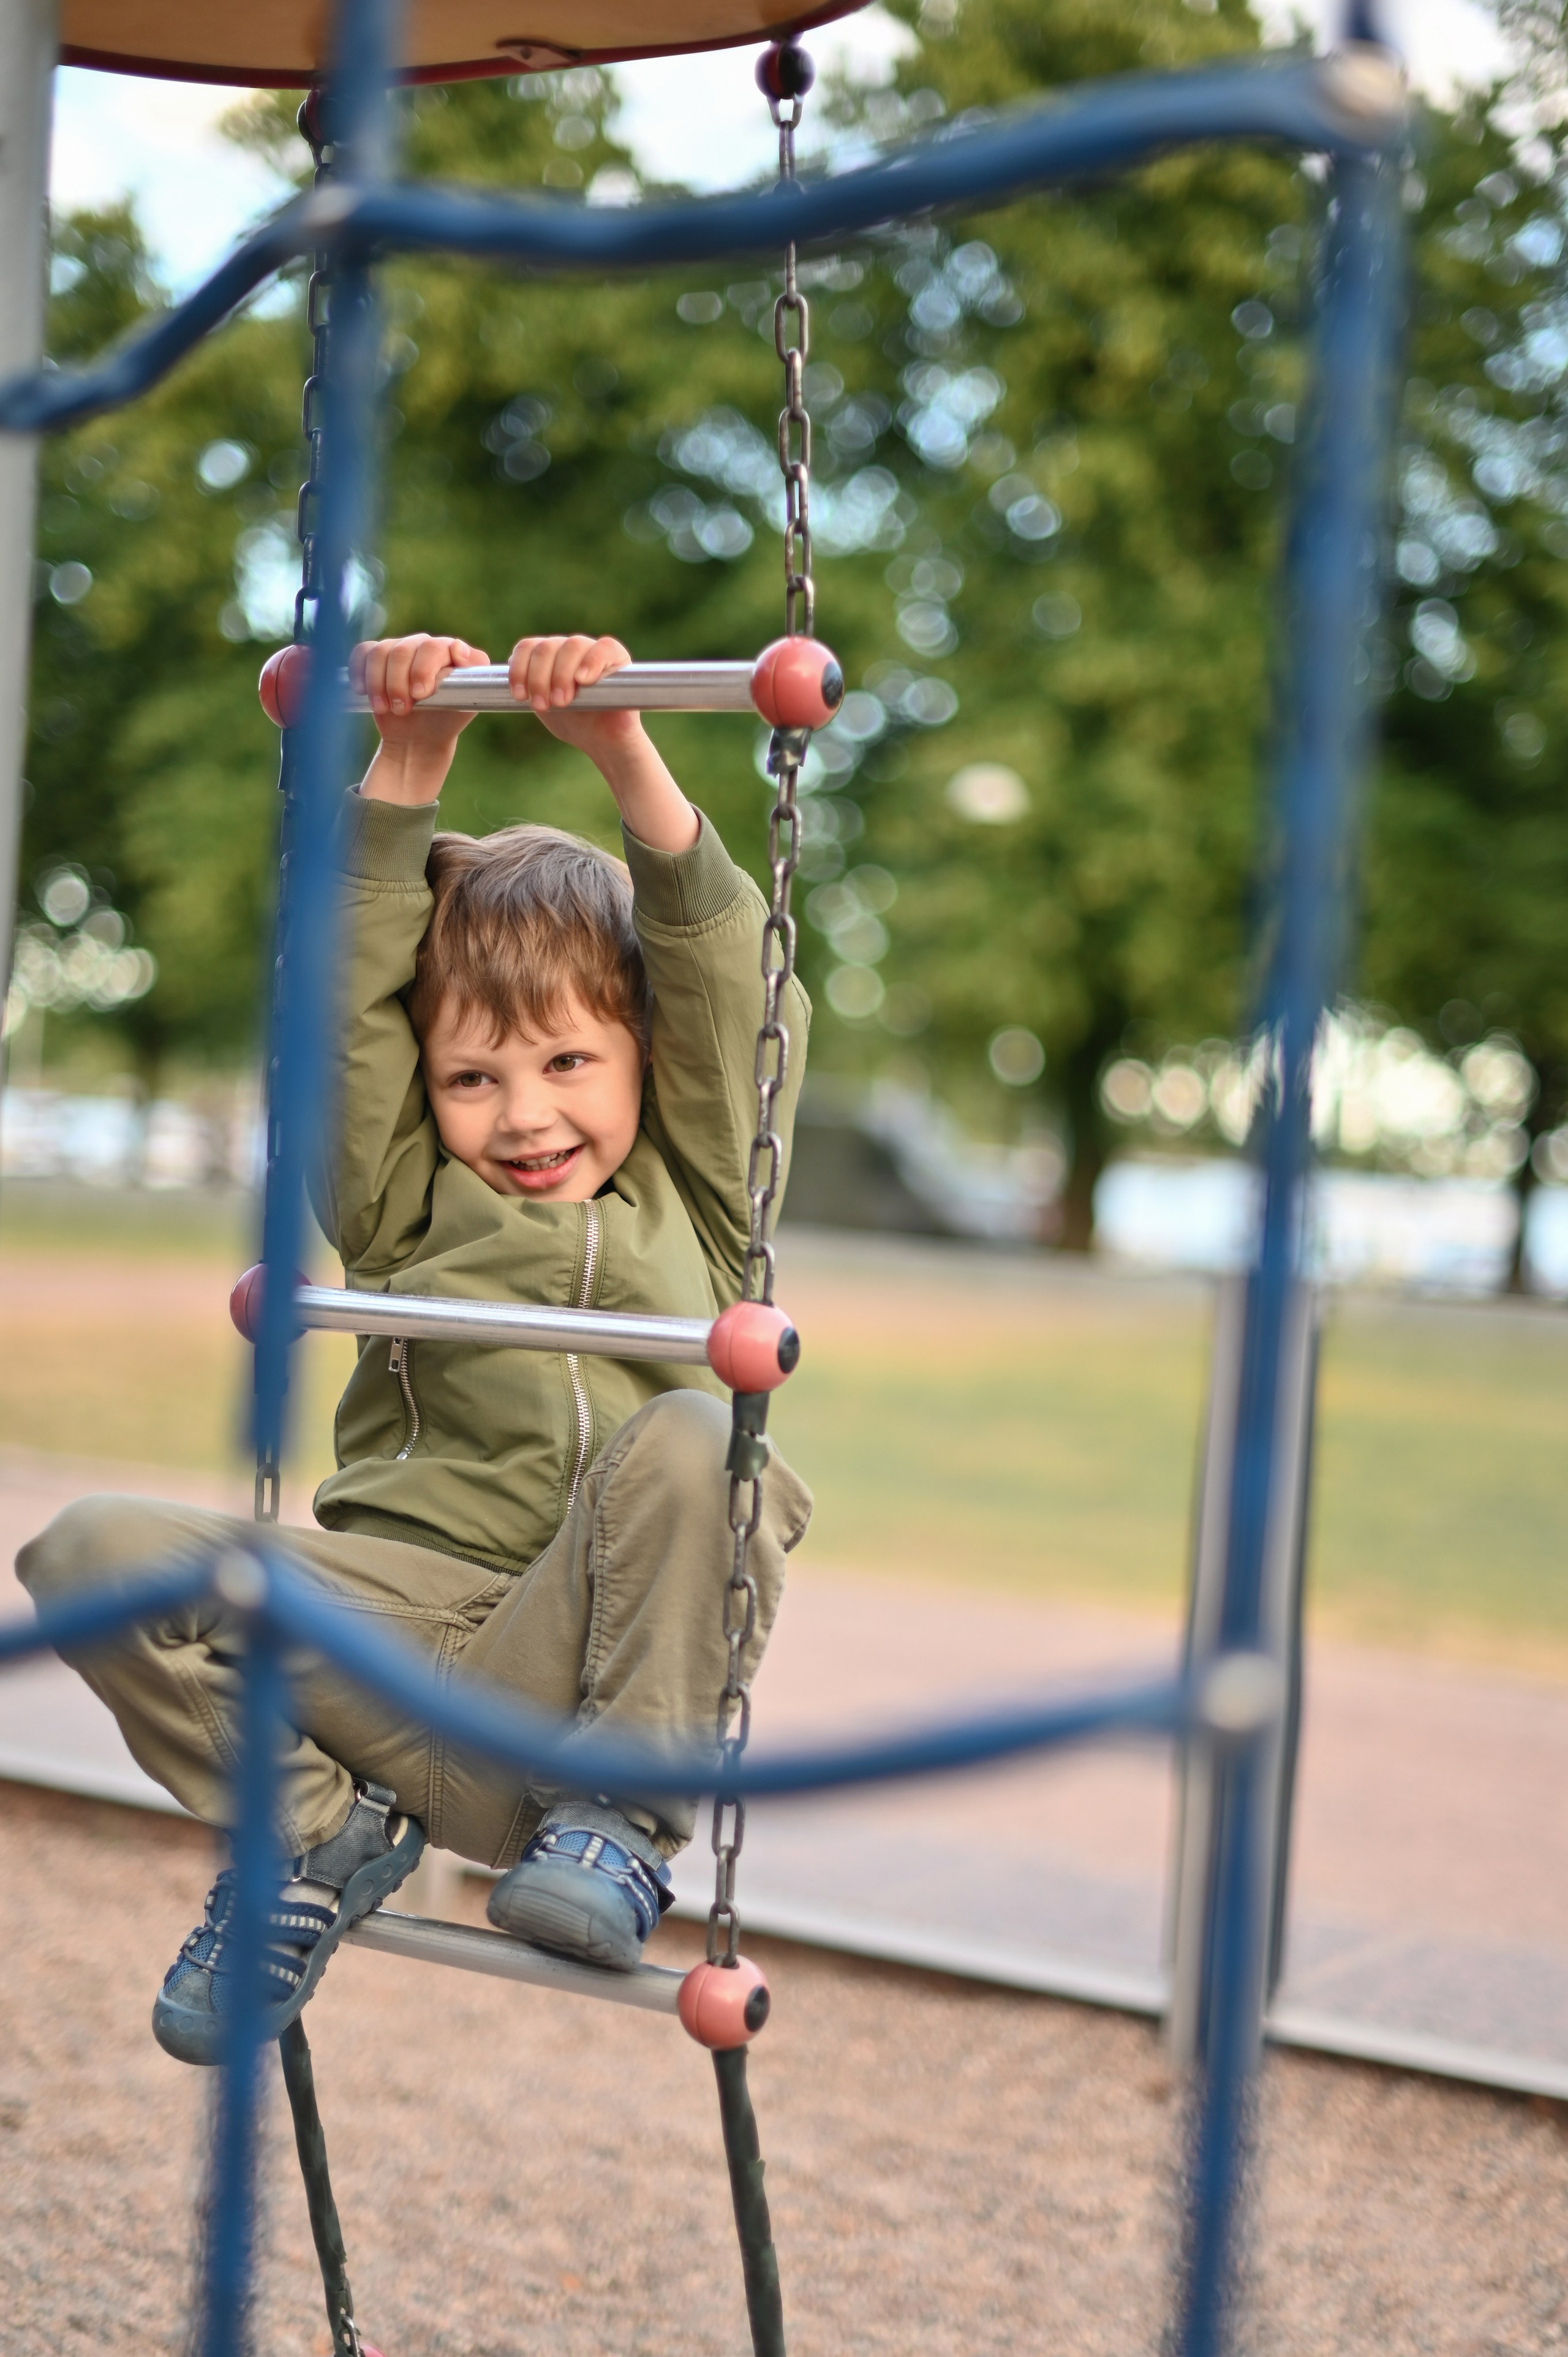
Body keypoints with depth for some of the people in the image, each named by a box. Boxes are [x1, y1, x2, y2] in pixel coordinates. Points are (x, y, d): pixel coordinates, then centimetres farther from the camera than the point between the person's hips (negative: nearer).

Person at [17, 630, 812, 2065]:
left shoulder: (691, 1198, 13)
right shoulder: (408, 1204, 15)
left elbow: (728, 988, 1)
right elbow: (353, 996, 5)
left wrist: (624, 760, -9)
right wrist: (409, 765, -3)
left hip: (593, 1674, -1)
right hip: (393, 1642, 2)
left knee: (685, 1434, -30)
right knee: (96, 1551, -17)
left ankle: (623, 1824, -16)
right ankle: (321, 1835, -3)